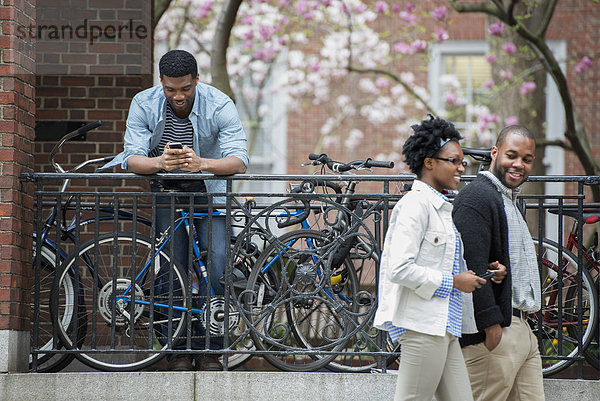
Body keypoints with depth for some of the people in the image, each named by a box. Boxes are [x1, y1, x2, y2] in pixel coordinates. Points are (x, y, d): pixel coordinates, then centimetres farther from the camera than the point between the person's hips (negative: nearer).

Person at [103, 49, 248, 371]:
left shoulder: (220, 106, -19)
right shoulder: (144, 104, -15)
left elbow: (239, 162, -27)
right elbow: (132, 159, -19)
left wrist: (200, 162, -46)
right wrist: (159, 162, -42)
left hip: (208, 188, -1)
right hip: (165, 188, 1)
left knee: (217, 259, -17)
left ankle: (209, 348, -8)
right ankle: (179, 350, -3)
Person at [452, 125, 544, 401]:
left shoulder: (509, 200, 22)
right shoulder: (476, 197, -12)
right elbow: (474, 267, -20)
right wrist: (492, 327, -22)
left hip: (521, 329, 10)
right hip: (495, 333, -10)